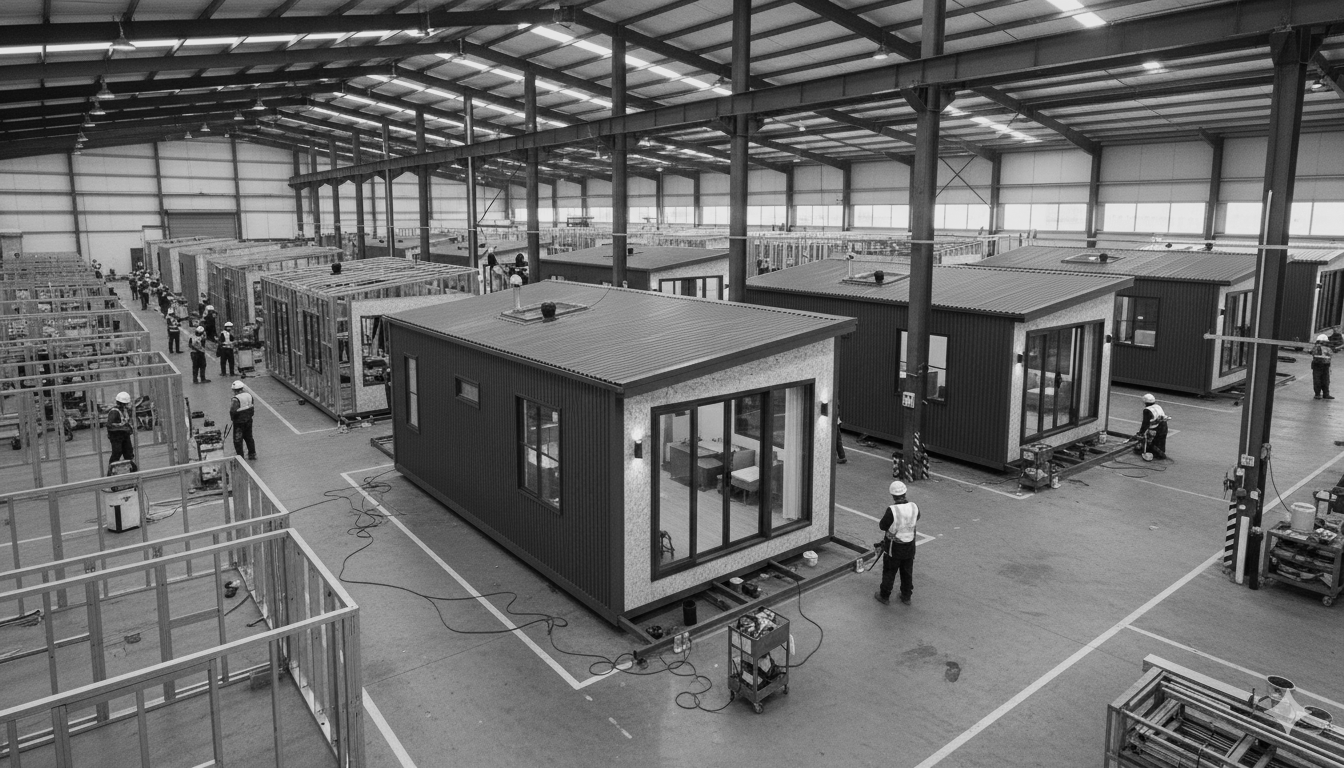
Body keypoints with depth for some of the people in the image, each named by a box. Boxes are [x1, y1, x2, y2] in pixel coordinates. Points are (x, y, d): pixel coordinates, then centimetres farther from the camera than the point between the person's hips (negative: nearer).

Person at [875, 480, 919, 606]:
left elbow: (882, 526, -16)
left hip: (894, 546, -4)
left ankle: (884, 596, 29)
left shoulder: (892, 510, -28)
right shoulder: (914, 507, -13)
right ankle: (906, 596, 36)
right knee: (907, 571, 21)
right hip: (910, 545, 4)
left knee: (889, 571, 14)